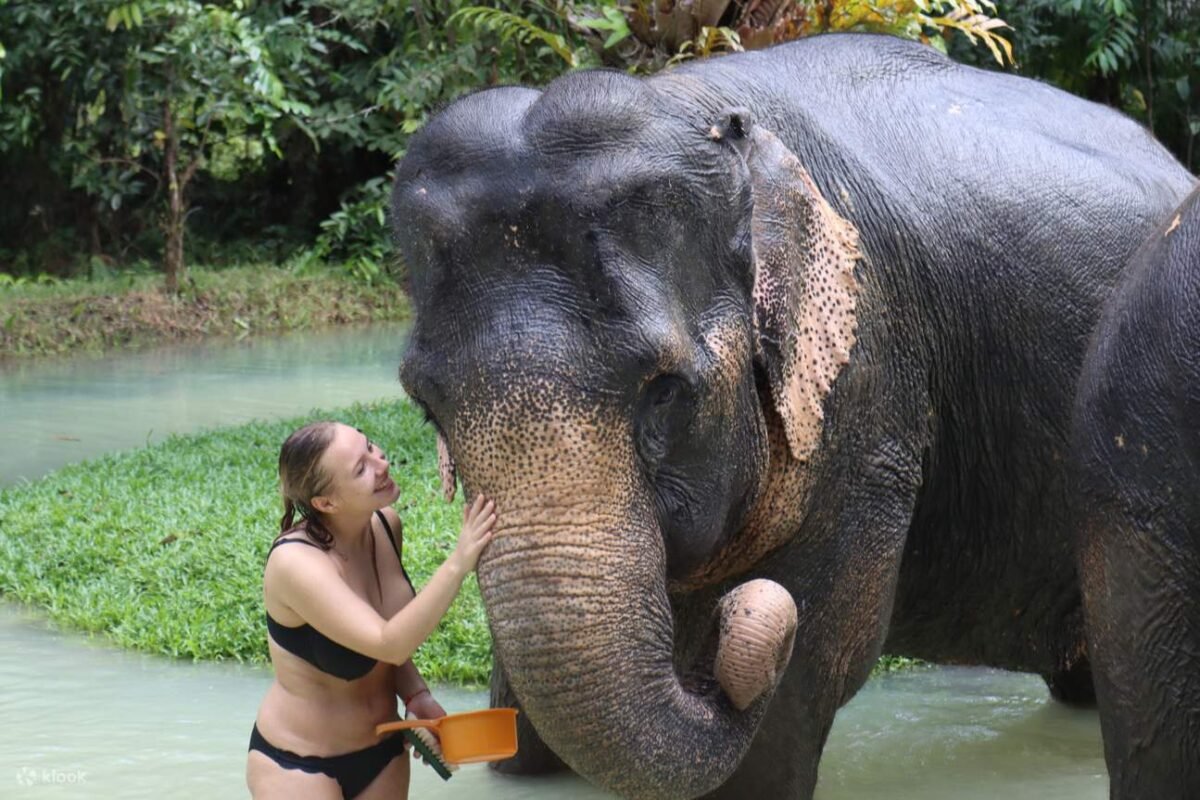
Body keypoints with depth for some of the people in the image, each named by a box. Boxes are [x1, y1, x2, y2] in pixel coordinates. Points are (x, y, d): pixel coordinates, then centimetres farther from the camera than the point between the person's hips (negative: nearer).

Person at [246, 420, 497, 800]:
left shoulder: (385, 525, -5)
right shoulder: (296, 563, -26)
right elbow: (388, 645, -34)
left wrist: (416, 696, -6)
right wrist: (458, 564, -39)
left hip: (383, 753, 7)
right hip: (296, 764, -7)